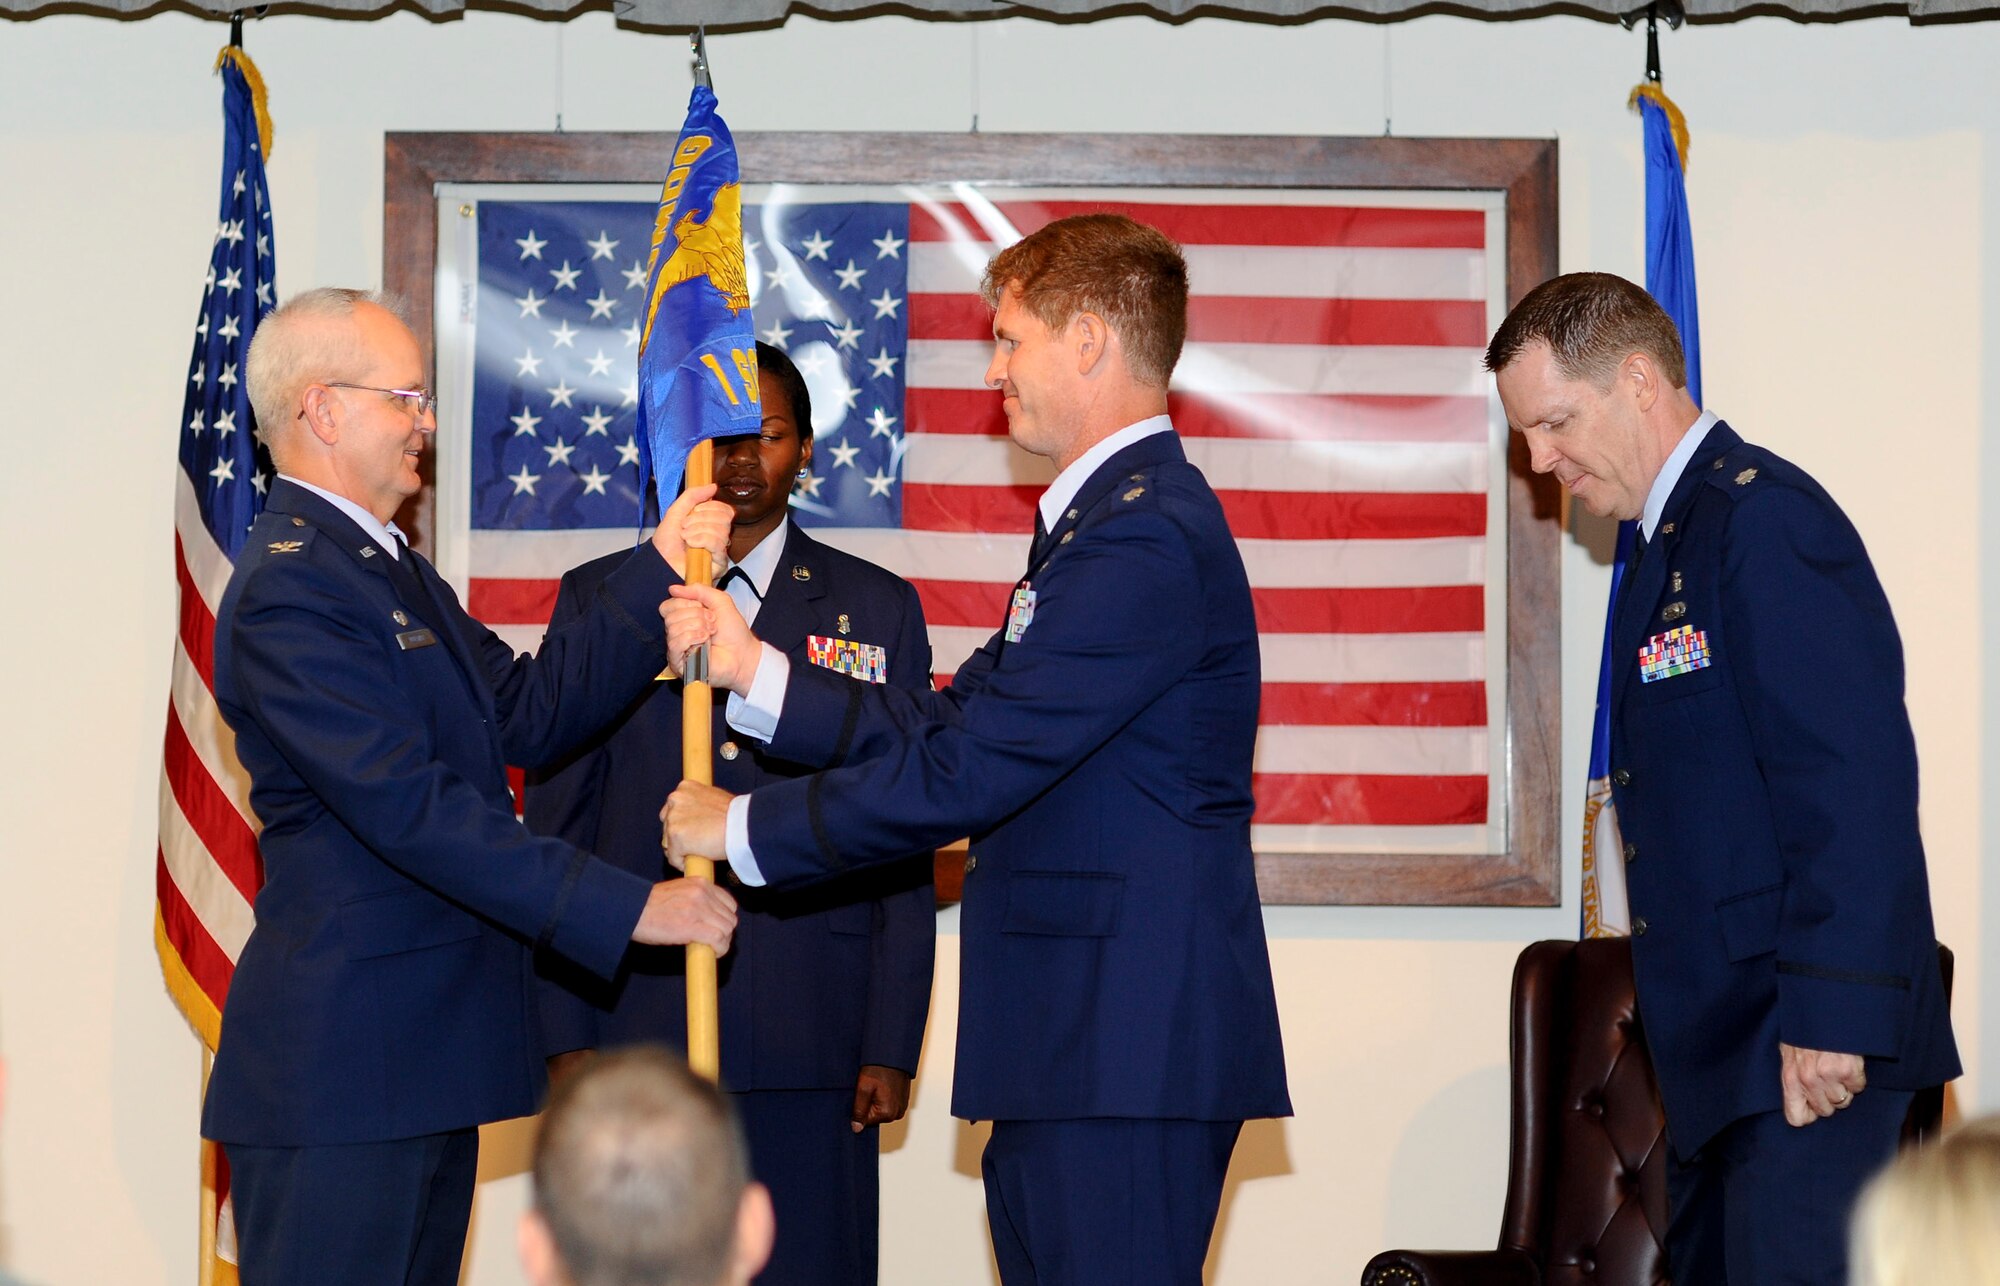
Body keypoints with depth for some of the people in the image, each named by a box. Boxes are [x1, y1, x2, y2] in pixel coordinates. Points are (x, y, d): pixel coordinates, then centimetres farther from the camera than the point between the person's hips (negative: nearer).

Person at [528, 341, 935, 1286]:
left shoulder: (878, 609, 9)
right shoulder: (597, 600, 10)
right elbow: (555, 827, 8)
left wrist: (891, 1047, 0)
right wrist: (564, 1038, 1)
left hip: (813, 1050, 0)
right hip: (634, 1037, 0)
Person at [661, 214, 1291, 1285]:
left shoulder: (1144, 538, -16)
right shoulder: (1104, 522, 20)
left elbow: (966, 769, -19)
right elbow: (943, 724, 17)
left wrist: (745, 828, -9)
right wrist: (750, 671, 11)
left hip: (1130, 1048, -11)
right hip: (1074, 1039, 11)